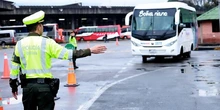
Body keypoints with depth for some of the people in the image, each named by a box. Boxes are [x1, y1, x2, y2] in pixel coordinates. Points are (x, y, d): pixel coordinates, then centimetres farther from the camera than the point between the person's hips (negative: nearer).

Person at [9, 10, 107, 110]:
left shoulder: (19, 44, 2)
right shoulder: (47, 42, -8)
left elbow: (14, 68, 5)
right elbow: (68, 54, -11)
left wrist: (14, 87, 17)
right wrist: (90, 50, -5)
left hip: (27, 86, 3)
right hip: (44, 85, -3)